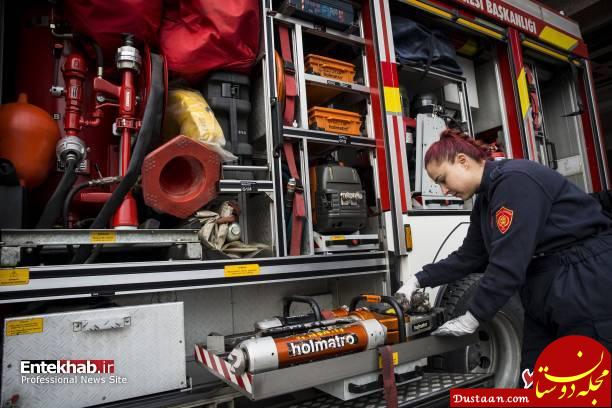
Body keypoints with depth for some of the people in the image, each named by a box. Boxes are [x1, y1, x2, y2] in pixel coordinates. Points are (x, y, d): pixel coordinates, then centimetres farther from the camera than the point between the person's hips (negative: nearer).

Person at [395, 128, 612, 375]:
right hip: (545, 296, 9)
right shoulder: (485, 200, 8)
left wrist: (472, 318, -19)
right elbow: (468, 257, 11)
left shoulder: (515, 180, -21)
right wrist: (419, 280, 4)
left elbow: (509, 262, -26)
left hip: (586, 288, -9)